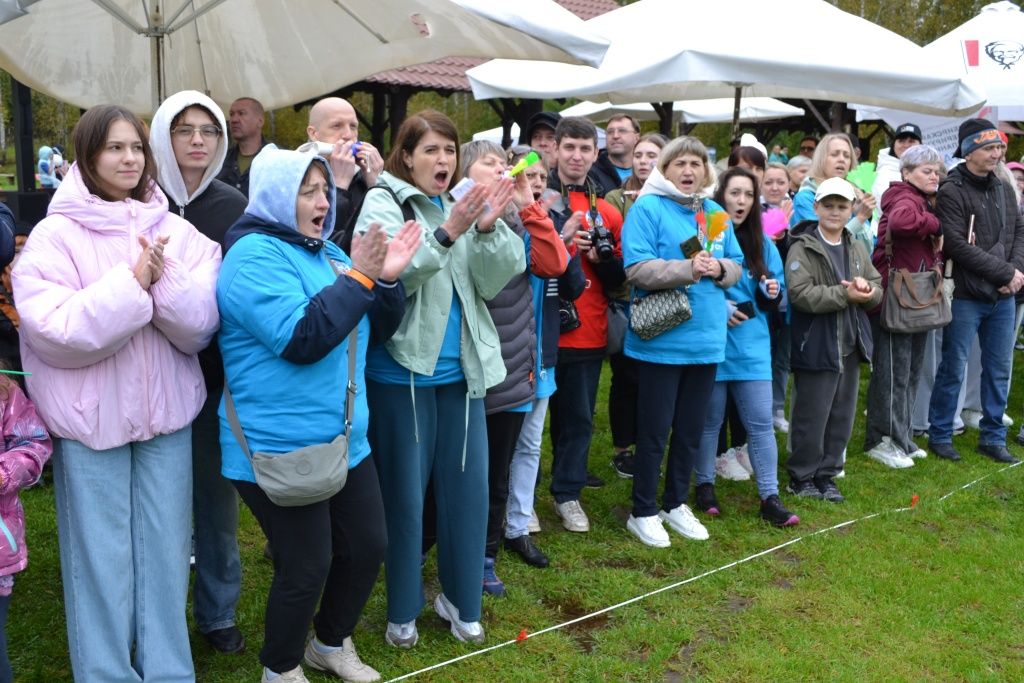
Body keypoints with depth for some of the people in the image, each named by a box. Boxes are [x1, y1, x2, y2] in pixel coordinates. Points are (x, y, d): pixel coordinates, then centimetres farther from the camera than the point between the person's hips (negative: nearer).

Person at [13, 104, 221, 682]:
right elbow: (56, 332, -17)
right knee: (101, 559, 8)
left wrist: (164, 278, -21)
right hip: (89, 418, -3)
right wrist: (134, 281, -21)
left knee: (167, 551, 12)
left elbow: (200, 328, -5)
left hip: (167, 412, 3)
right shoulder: (54, 236, -6)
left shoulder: (174, 232, 2)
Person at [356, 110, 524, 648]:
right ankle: (402, 608, 23)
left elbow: (491, 282, -1)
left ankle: (460, 599, 28)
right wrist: (447, 233, -30)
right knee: (404, 492, 6)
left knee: (467, 487, 10)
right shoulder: (382, 204, -6)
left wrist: (487, 228, -17)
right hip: (403, 370, -5)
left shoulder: (464, 204, 9)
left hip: (461, 370, 5)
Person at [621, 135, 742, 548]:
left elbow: (737, 266, 12)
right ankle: (644, 512, 17)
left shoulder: (716, 213, 11)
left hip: (705, 339, 6)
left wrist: (718, 268, -9)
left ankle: (676, 504, 31)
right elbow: (637, 268, -18)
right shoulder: (648, 208, -8)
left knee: (691, 429, 15)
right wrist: (688, 269, -25)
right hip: (660, 340, -6)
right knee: (654, 429, 2)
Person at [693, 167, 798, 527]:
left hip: (752, 346, 4)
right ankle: (704, 485, 25)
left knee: (761, 422, 3)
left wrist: (772, 292, -6)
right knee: (709, 420, 8)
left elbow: (775, 291, 16)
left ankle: (770, 497, 9)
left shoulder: (762, 243, 9)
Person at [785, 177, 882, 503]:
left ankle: (826, 474, 26)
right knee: (812, 416, 2)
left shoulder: (856, 248, 12)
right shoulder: (802, 248, -9)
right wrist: (845, 294, -22)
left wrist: (868, 291, -11)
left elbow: (878, 290, 12)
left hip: (850, 345, 7)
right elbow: (801, 293, -21)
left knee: (842, 416, 13)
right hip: (816, 347, -7)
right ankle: (801, 476, 17)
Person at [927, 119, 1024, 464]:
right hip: (966, 296, -6)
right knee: (953, 369, 3)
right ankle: (939, 435, 16)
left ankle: (993, 437, 23)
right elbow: (957, 246, -18)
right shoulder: (951, 192, -11)